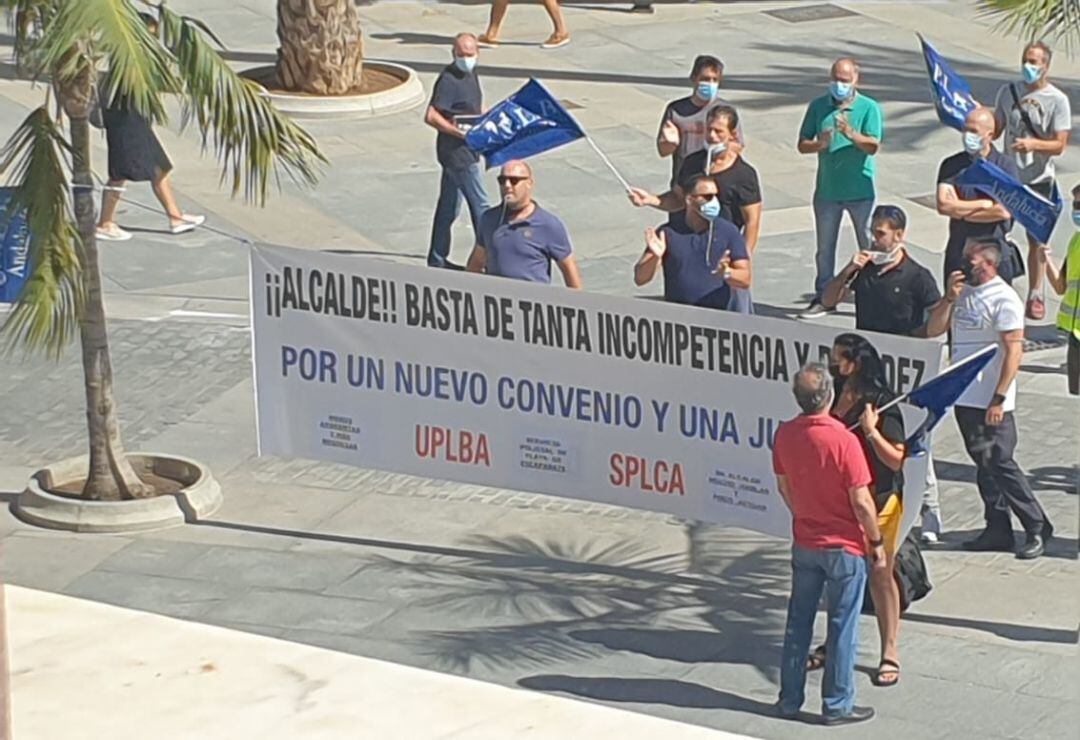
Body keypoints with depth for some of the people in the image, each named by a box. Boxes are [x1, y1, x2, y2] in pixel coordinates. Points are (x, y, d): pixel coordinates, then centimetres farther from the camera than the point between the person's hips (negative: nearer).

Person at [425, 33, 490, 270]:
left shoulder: (470, 74, 11)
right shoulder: (448, 80, -18)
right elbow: (431, 117, -24)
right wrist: (460, 132, -24)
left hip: (466, 150, 9)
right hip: (456, 151, -9)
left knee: (449, 205, 14)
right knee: (479, 204, -4)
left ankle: (438, 259, 22)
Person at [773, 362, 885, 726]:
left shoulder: (784, 434, -7)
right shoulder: (843, 440, -24)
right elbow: (861, 501, -19)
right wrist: (877, 542, -5)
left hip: (804, 543, 5)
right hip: (844, 546, -5)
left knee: (798, 621, 16)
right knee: (842, 627, 7)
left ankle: (789, 699, 23)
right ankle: (837, 705, 14)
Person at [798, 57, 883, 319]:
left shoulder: (869, 108, -6)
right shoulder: (818, 107, 2)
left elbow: (873, 146, -15)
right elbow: (802, 145, 2)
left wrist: (851, 134, -32)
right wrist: (820, 144, -19)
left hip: (860, 189, -3)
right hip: (827, 189, 3)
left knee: (869, 247, 3)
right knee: (825, 248, 12)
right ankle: (823, 297, 22)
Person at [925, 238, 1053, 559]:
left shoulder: (1003, 299, -13)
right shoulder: (964, 292, 11)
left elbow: (1014, 351, -17)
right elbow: (934, 330, 9)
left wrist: (999, 399, -21)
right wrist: (950, 297, -7)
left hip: (990, 402, -8)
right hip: (964, 398, 8)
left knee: (1000, 463, -6)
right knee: (984, 465, 11)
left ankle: (1036, 528, 2)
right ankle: (997, 529, 17)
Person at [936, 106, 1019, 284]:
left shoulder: (1005, 165, -3)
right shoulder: (951, 165, 2)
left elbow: (1003, 211, -14)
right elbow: (943, 206, -11)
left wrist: (959, 210, -8)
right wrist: (985, 204, -11)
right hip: (958, 251, 2)